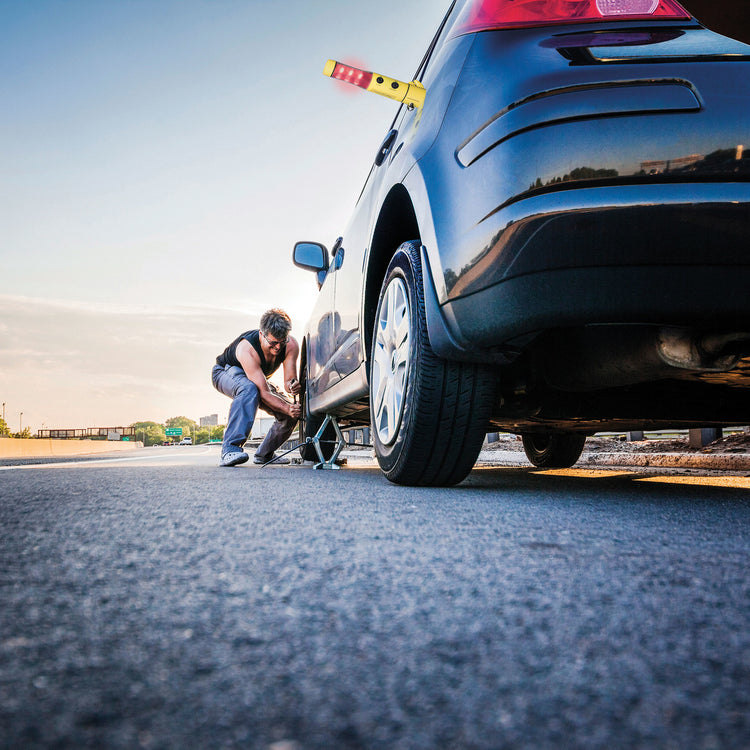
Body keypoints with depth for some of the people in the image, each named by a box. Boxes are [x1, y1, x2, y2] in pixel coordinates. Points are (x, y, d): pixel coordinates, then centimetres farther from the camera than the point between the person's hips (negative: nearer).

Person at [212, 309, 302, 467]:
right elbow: (263, 393, -44)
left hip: (259, 378, 6)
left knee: (290, 415, -7)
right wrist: (287, 409, -56)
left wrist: (292, 386, -46)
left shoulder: (291, 346, -26)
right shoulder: (247, 348, -41)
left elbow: (289, 381, -23)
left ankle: (265, 454, 16)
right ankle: (230, 450, -44)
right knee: (249, 389, -41)